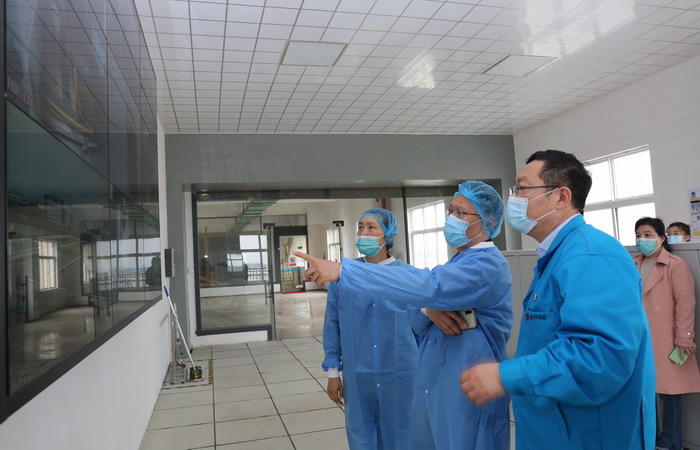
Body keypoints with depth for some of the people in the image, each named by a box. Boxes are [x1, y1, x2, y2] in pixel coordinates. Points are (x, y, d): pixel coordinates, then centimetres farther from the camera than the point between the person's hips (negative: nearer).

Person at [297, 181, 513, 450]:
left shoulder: (487, 265, -18)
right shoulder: (460, 262, 13)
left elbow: (425, 286, -35)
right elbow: (416, 319, 7)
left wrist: (342, 270, -38)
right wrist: (429, 309, -19)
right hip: (437, 388, 8)